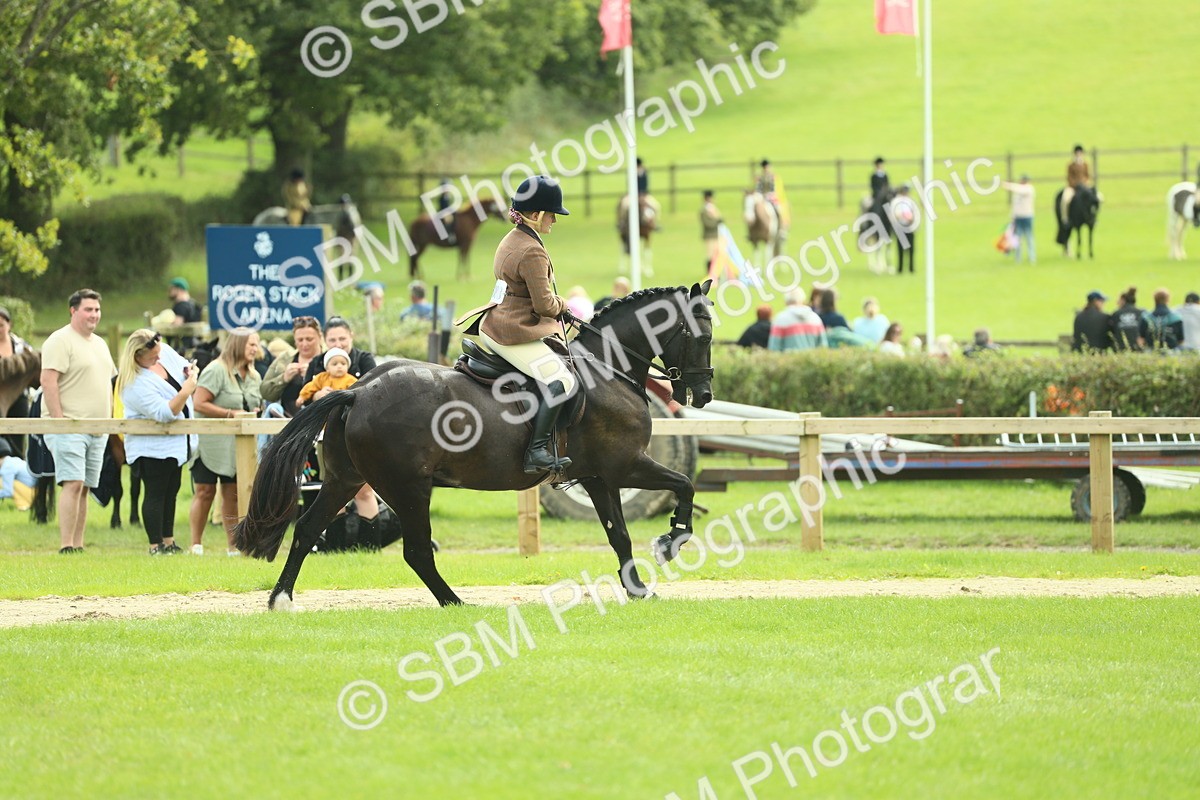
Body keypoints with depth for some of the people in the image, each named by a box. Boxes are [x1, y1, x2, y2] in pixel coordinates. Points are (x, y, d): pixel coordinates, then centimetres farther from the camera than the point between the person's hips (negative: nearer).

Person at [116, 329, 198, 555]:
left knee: (171, 491, 13)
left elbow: (186, 366, 18)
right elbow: (164, 413, -32)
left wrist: (191, 373, -4)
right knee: (155, 493, -5)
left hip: (175, 443, 9)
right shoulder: (136, 384, -27)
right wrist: (186, 391, -38)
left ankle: (168, 542, 21)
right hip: (152, 446, -9)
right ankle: (156, 545, -2)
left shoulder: (165, 353, -2)